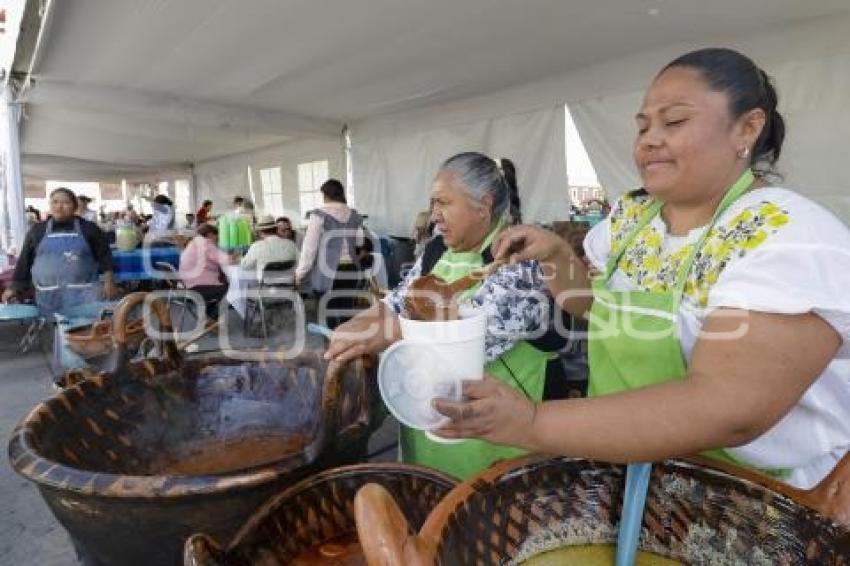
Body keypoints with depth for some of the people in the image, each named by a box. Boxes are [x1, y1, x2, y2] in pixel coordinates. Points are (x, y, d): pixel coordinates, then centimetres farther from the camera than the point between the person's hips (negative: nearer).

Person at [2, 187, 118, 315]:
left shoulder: (89, 228, 5)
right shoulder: (37, 230, 10)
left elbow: (104, 256, 3)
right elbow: (25, 261, 14)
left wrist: (109, 281, -6)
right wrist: (14, 288, 11)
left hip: (84, 293, -2)